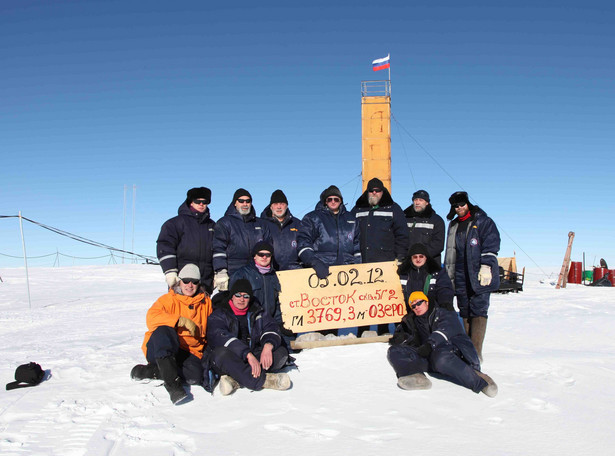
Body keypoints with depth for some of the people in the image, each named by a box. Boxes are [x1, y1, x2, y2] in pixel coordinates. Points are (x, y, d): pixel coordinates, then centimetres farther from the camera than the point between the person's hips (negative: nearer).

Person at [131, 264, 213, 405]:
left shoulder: (205, 302, 14)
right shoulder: (168, 299, 2)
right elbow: (152, 318, -16)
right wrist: (181, 321, -25)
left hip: (190, 352, 3)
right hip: (161, 349, -3)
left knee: (195, 375, -31)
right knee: (163, 331, -37)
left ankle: (148, 371, -16)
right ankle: (172, 383, -42)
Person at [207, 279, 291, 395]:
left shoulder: (258, 313, 15)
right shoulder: (219, 315, 0)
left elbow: (271, 328, 1)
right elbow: (221, 338, -18)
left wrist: (268, 345, -24)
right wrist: (248, 355, -31)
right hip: (231, 361, -4)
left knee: (282, 352, -18)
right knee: (220, 353, -35)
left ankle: (235, 380, -31)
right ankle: (263, 380, -36)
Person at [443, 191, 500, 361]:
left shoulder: (483, 222, 2)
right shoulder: (453, 226, 20)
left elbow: (491, 246, -7)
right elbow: (450, 252, 24)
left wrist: (486, 267, -17)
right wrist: (449, 275, 21)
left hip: (479, 277, -6)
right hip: (461, 279, 6)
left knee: (478, 311, -10)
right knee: (465, 313, 6)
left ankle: (476, 352, -13)